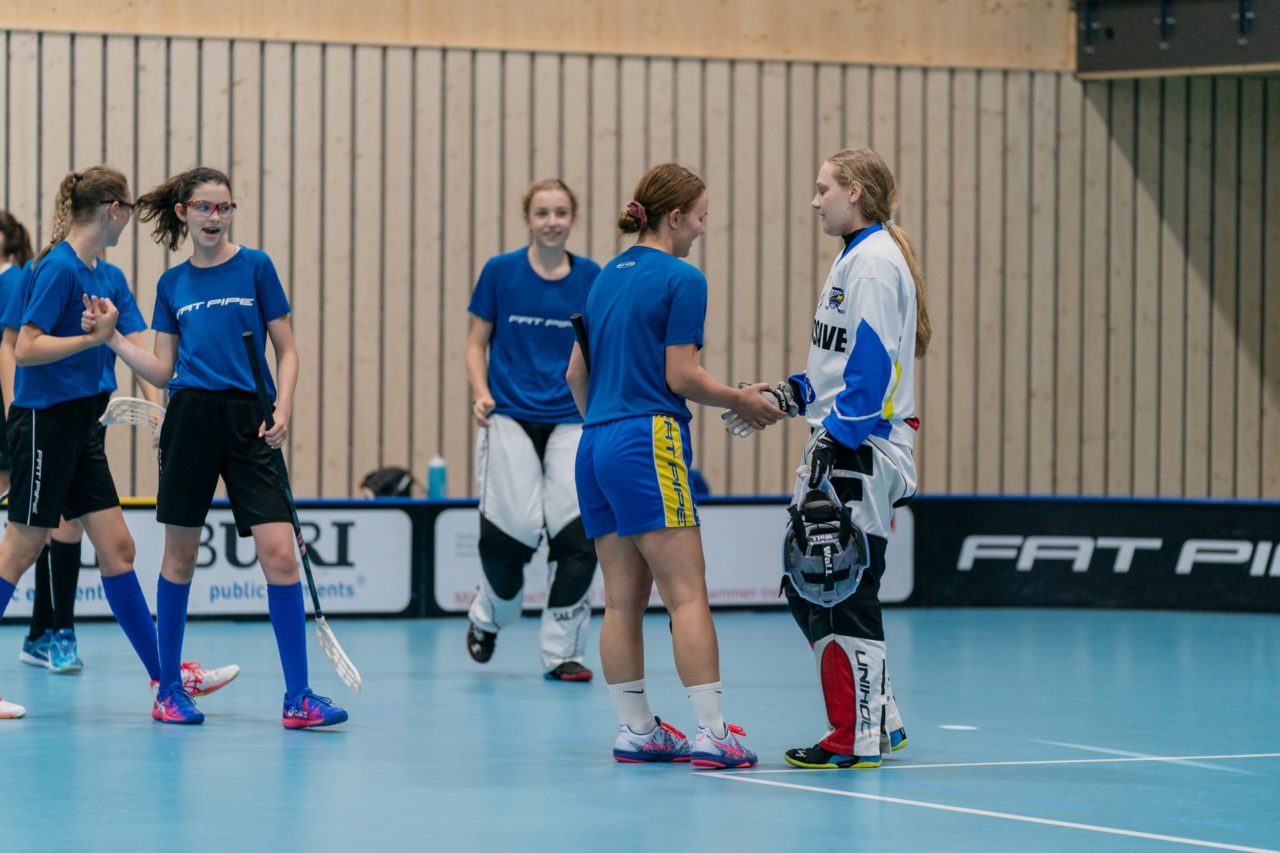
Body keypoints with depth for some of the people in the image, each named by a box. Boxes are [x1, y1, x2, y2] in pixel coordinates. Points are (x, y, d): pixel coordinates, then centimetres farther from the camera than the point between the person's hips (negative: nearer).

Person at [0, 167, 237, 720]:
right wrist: (95, 337, -22)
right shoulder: (58, 268, -14)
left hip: (79, 426, 9)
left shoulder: (106, 276, 12)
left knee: (116, 547, 8)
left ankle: (165, 674, 10)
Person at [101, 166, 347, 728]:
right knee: (180, 554, 5)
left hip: (248, 423, -2)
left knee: (279, 554, -11)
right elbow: (162, 370, 12)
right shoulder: (172, 283, 10)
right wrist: (112, 339, 1)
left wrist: (282, 409, -9)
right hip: (191, 420, 2)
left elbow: (287, 351, 5)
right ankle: (169, 688, 18)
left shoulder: (255, 267, 4)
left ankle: (297, 698, -8)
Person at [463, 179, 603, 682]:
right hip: (511, 418, -1)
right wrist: (481, 393, -9)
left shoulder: (591, 278, 4)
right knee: (512, 531, -11)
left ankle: (561, 650, 2)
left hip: (570, 421, 2)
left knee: (578, 533, -12)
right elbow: (477, 342, 7)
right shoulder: (500, 271, 1)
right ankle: (488, 617, 22)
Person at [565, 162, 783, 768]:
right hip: (649, 443, -8)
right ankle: (711, 732, -13)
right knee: (687, 593, -9)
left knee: (623, 598, 8)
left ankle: (636, 729, 9)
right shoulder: (681, 279, -7)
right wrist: (741, 401, 3)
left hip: (595, 445, 8)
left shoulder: (607, 277, 16)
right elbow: (681, 376, -11)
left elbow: (575, 371, 20)